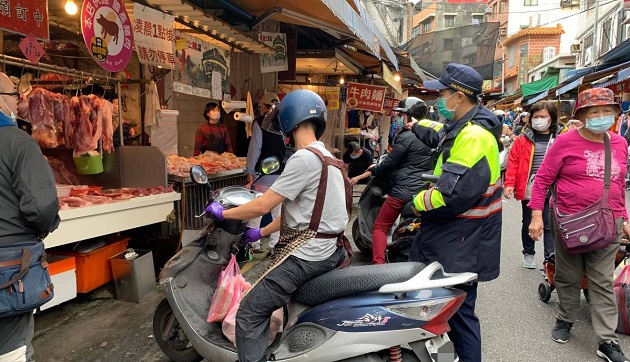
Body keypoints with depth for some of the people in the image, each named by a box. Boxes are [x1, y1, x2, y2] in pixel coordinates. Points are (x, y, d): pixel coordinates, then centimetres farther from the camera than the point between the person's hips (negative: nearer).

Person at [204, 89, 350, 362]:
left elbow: (263, 206, -17)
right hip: (328, 248, 10)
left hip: (306, 254, -10)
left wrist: (223, 213, -1)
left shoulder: (304, 158, -17)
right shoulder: (328, 157, 14)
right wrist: (261, 233, 19)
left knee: (250, 313, -5)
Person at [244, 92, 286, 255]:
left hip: (263, 174, -4)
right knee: (277, 212, 9)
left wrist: (250, 172, -6)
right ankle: (273, 246, 13)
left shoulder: (260, 122, -5)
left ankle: (254, 244, 11)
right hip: (281, 174, 4)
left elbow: (255, 148, -10)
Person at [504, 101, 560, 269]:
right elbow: (513, 161, -1)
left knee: (550, 225, 2)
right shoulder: (524, 137, 2)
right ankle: (528, 254, 33)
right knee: (528, 224, 15)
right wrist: (509, 184, -9)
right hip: (528, 189, 1)